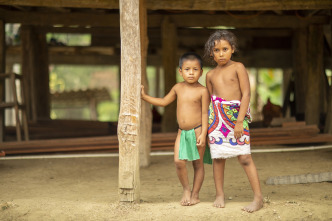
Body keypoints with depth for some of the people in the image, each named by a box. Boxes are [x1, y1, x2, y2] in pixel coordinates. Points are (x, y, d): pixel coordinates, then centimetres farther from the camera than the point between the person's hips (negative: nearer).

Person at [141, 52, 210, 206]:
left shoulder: (202, 91, -7)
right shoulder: (178, 88, 7)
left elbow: (205, 113, -8)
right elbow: (163, 102, 20)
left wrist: (203, 133, -16)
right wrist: (144, 96, 14)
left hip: (197, 131, -4)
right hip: (182, 131, 4)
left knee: (198, 163, 4)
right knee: (178, 161, -9)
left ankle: (195, 194, 16)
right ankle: (186, 189, 12)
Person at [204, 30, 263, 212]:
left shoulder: (238, 67, 0)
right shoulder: (211, 75, 12)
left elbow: (246, 94, -6)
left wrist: (239, 120, -13)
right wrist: (208, 124, 14)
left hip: (236, 114, -4)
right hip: (217, 117, 4)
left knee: (244, 157, -8)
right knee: (218, 157, 5)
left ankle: (258, 197, -5)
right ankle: (219, 195, 17)